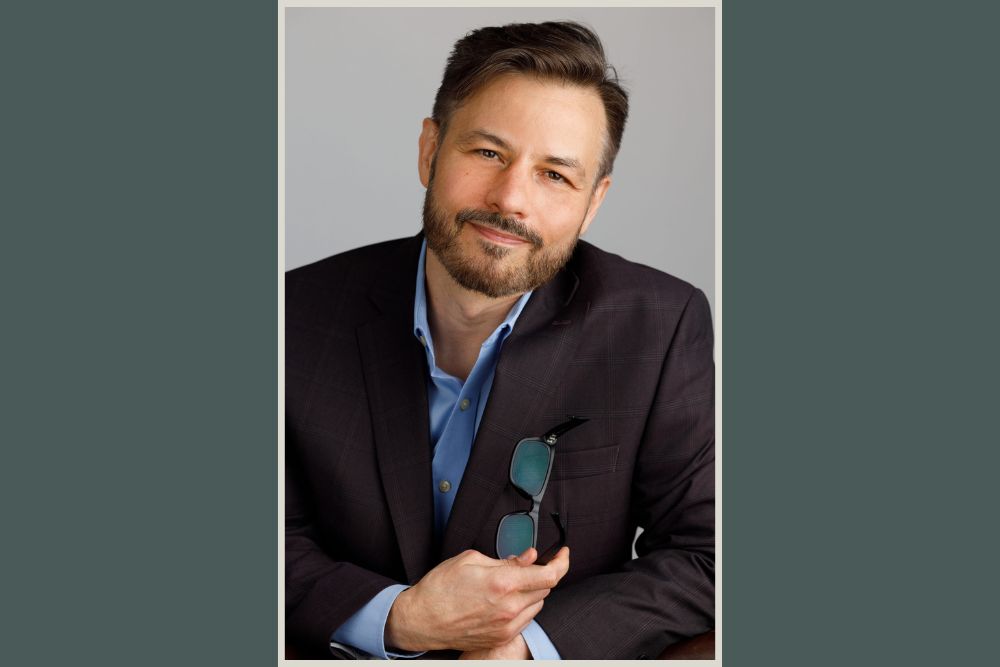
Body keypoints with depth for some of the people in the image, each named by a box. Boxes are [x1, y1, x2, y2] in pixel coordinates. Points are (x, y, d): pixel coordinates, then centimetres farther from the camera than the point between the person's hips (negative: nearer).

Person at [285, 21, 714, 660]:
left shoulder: (661, 327, -9)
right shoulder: (303, 314, -6)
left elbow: (704, 555, -6)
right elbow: (283, 540, 0)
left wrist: (526, 644, -17)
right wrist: (400, 620, -17)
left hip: (564, 650, 0)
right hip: (359, 654, 0)